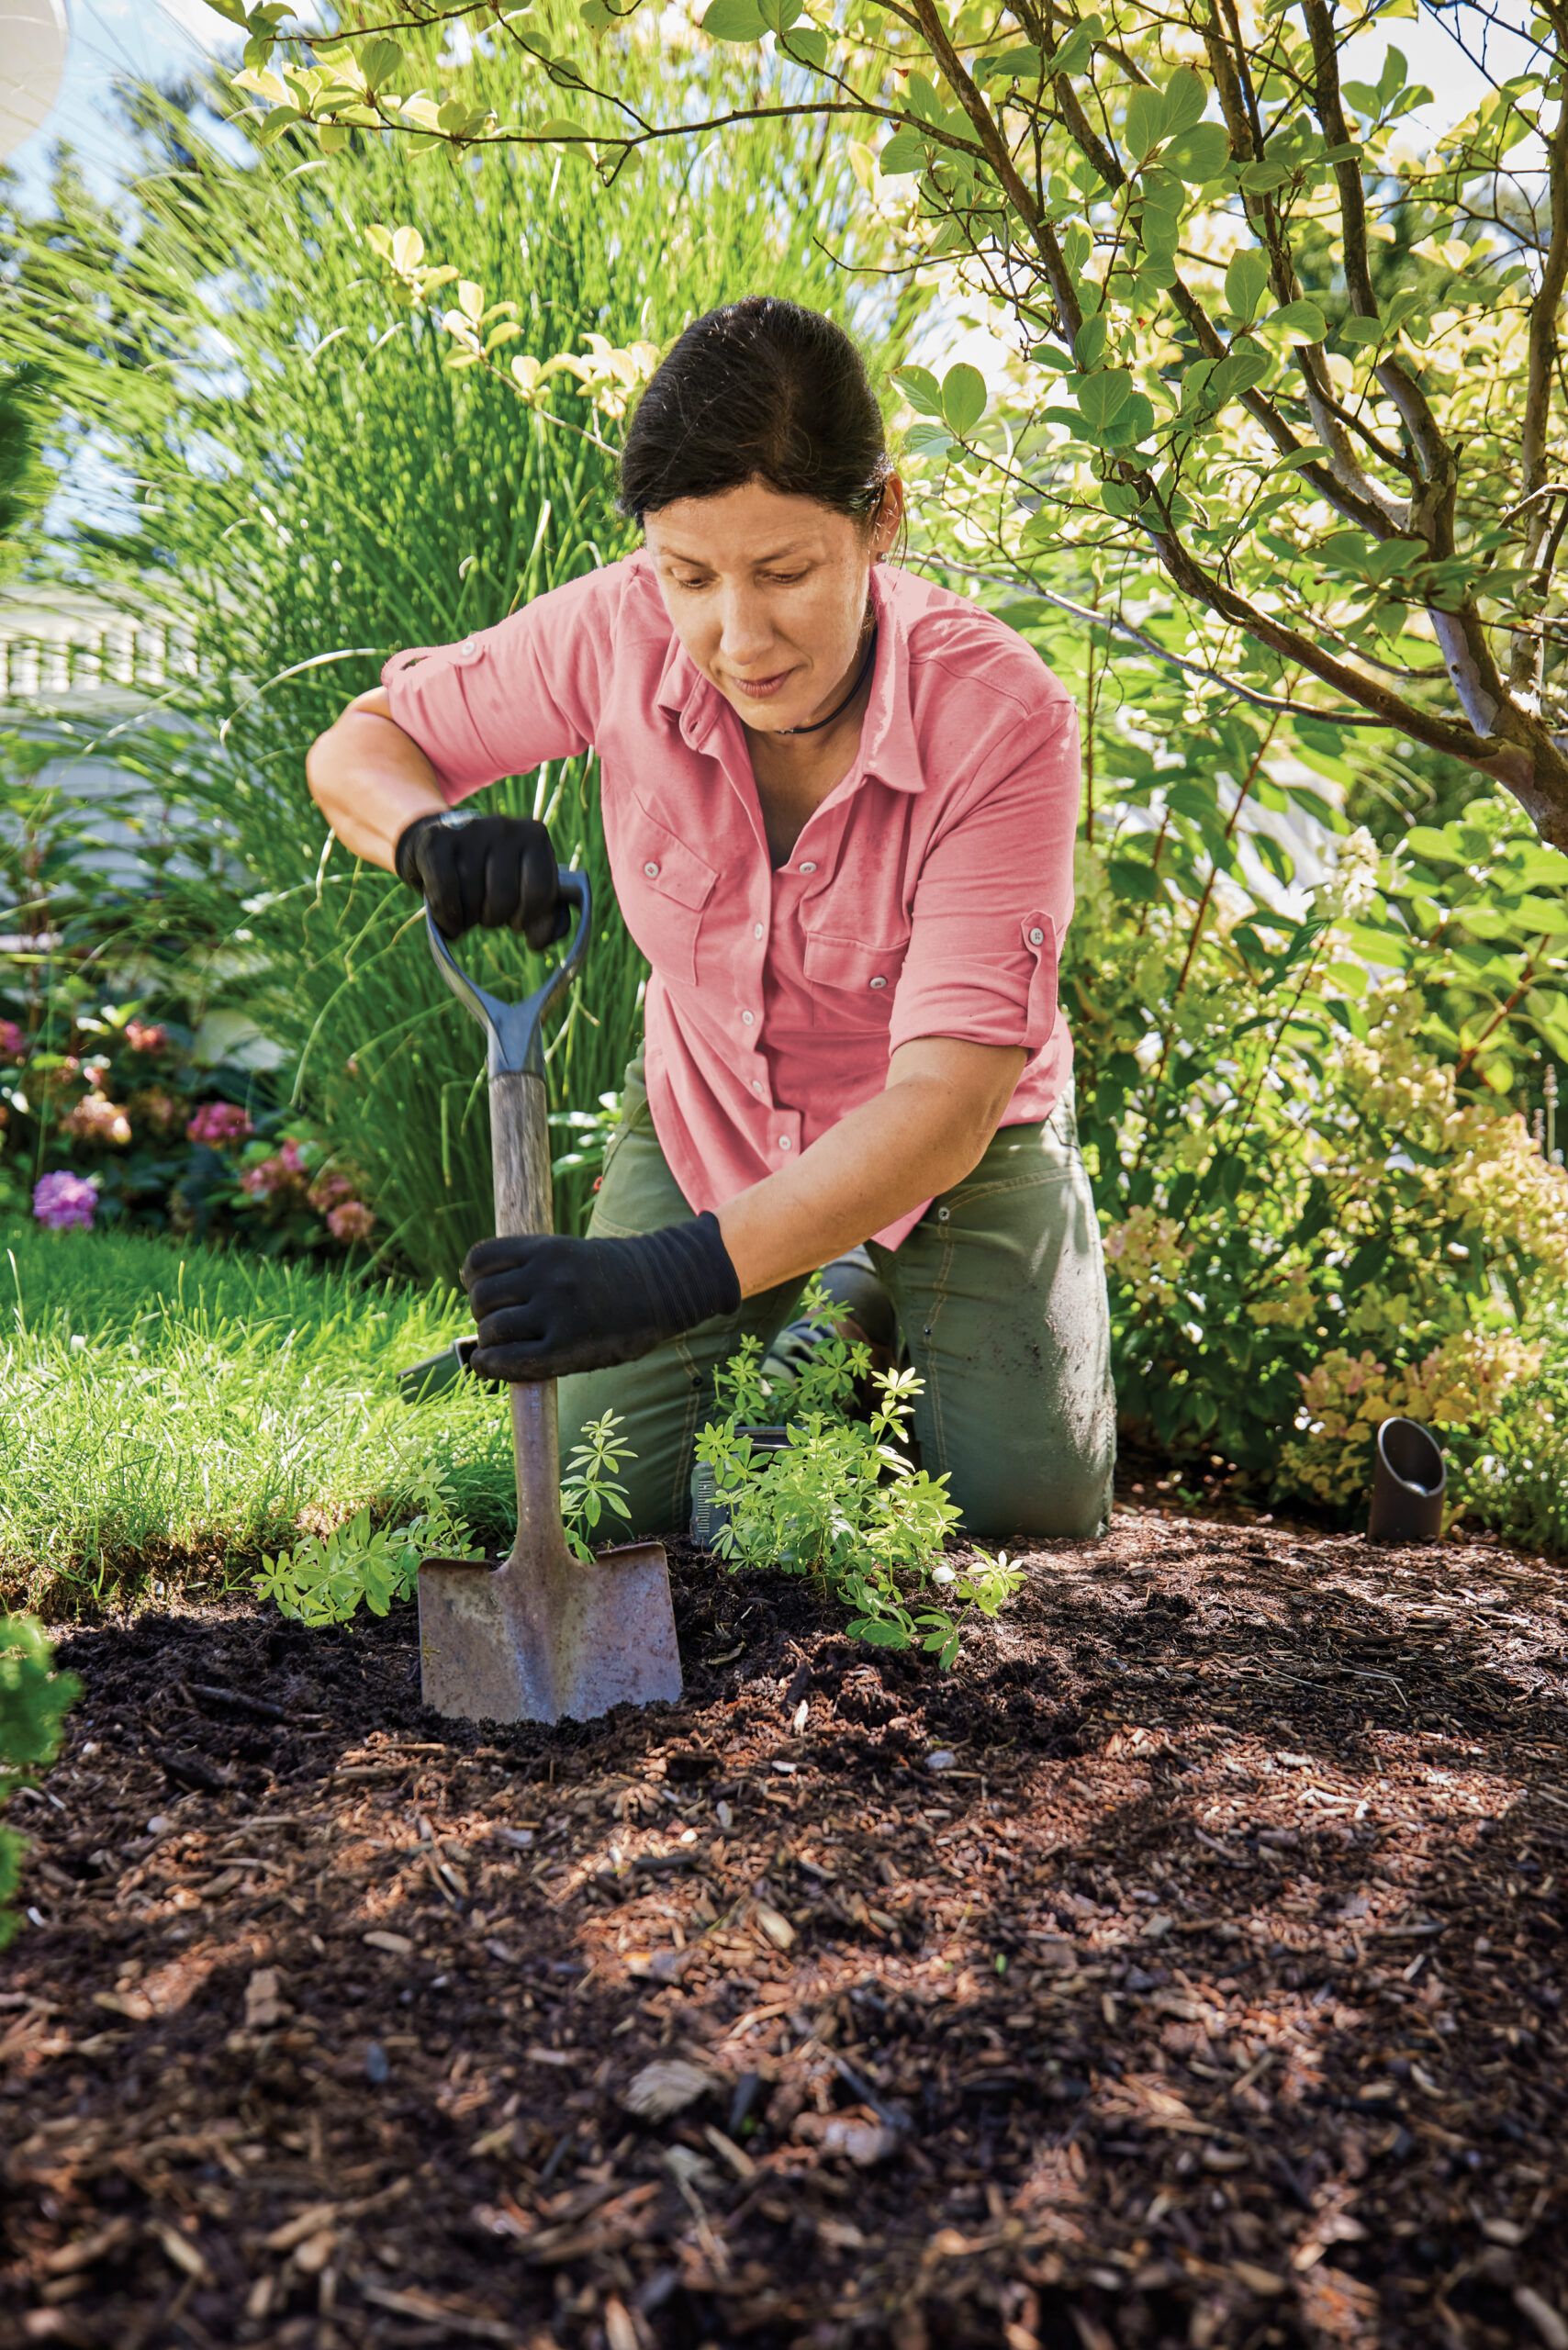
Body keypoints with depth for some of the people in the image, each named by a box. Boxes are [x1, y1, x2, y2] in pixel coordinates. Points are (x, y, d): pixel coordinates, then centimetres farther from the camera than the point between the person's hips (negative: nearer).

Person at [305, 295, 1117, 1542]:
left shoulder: (1000, 718, -32)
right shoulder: (620, 631, -24)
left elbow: (943, 1101, -38)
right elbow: (358, 745, -9)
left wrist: (686, 1273, -52)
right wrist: (434, 831, -34)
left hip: (957, 1144, -2)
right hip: (702, 1112, 2)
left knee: (1033, 1508, -11)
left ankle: (893, 1313, 20)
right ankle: (801, 1331, 24)